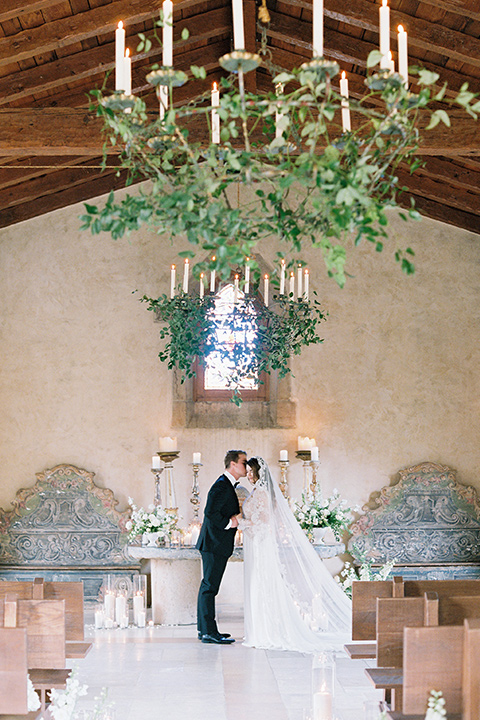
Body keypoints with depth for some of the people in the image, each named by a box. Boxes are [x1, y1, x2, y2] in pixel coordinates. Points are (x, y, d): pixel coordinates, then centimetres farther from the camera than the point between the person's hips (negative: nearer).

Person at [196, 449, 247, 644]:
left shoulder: (228, 485, 17)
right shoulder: (222, 486, -16)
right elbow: (211, 512, -26)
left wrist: (236, 518, 4)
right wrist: (228, 523, -15)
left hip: (214, 545, 11)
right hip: (215, 545, -11)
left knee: (208, 586, 14)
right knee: (210, 586, -7)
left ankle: (204, 629, 20)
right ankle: (209, 632, -5)